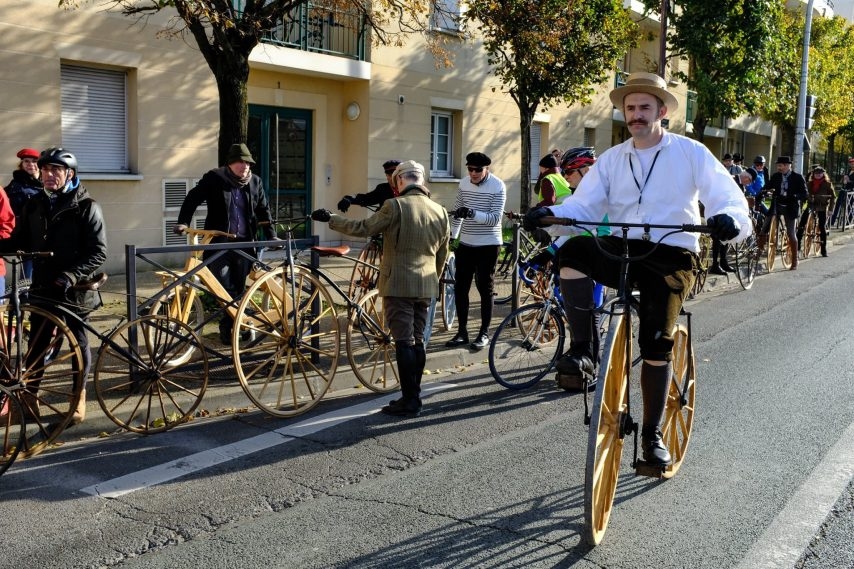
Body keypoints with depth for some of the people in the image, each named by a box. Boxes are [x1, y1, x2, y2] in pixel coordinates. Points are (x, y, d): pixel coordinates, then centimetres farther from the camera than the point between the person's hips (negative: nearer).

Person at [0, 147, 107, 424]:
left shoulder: (86, 207, -8)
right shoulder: (34, 205, 7)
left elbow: (98, 252, -12)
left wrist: (72, 275, -24)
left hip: (75, 288, -4)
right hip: (43, 286, 4)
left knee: (78, 342, 7)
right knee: (37, 343, 7)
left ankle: (79, 397, 21)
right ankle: (29, 395, 20)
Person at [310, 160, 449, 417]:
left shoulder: (395, 206, -11)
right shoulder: (440, 212, 8)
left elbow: (363, 228, -11)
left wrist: (330, 218, 0)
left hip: (398, 284, -6)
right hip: (425, 286, 6)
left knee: (404, 342, -4)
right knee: (417, 341, 12)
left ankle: (409, 401, -2)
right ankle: (413, 396, 18)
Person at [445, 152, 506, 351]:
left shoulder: (498, 186, -12)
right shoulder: (464, 184, 4)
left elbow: (495, 218, -19)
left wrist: (472, 214, -33)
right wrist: (451, 236, 9)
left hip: (488, 244, -5)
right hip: (466, 243, 5)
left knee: (485, 289, 3)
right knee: (460, 288, 7)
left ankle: (484, 334, 13)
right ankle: (462, 331, 18)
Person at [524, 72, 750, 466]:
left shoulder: (691, 153, 2)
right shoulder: (612, 159, 11)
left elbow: (729, 197, -6)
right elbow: (583, 205, 1)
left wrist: (728, 219, -31)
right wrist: (550, 213, -21)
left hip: (671, 256, -2)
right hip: (620, 249, 3)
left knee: (657, 342, -11)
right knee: (573, 250, -29)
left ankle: (652, 434, 8)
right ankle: (582, 349, -19)